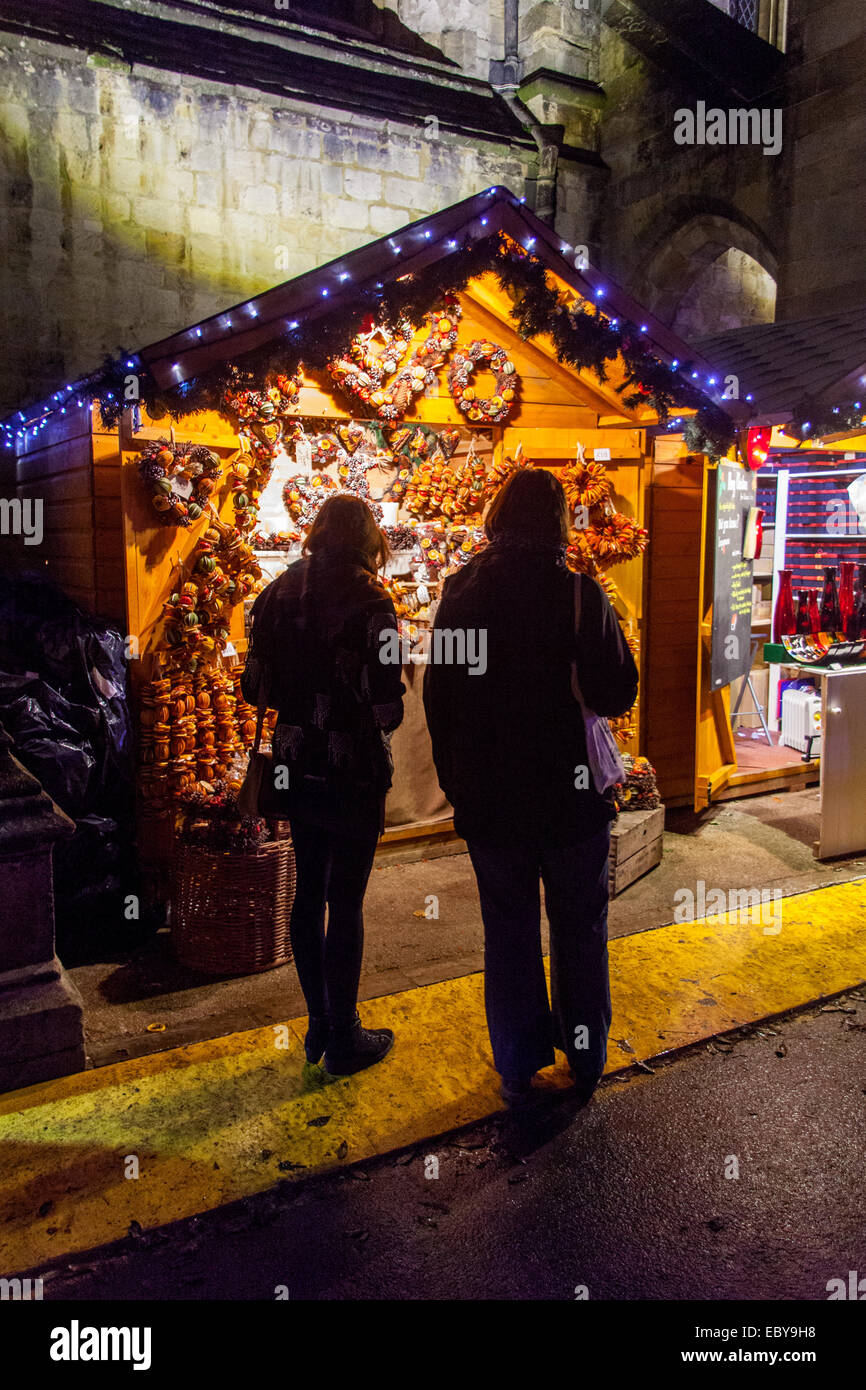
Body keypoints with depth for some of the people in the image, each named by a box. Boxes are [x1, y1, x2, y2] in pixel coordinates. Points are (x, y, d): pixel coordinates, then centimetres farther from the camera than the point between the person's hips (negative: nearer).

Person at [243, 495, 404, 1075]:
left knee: (309, 892, 17)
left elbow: (257, 685, 6)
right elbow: (387, 706, -17)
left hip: (296, 765, 6)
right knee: (346, 902, 5)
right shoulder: (368, 601, -15)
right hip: (352, 773, -5)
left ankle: (319, 1025, 30)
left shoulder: (279, 592, 2)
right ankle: (343, 1039, 18)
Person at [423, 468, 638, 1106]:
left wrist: (456, 784, 12)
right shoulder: (579, 593, -14)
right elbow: (617, 694, -12)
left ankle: (518, 1069, 27)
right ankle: (587, 1059, 31)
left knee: (509, 934, 15)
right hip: (572, 794, -2)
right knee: (581, 932, 16)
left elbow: (438, 699, 2)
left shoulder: (460, 594, -3)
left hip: (490, 799, 2)